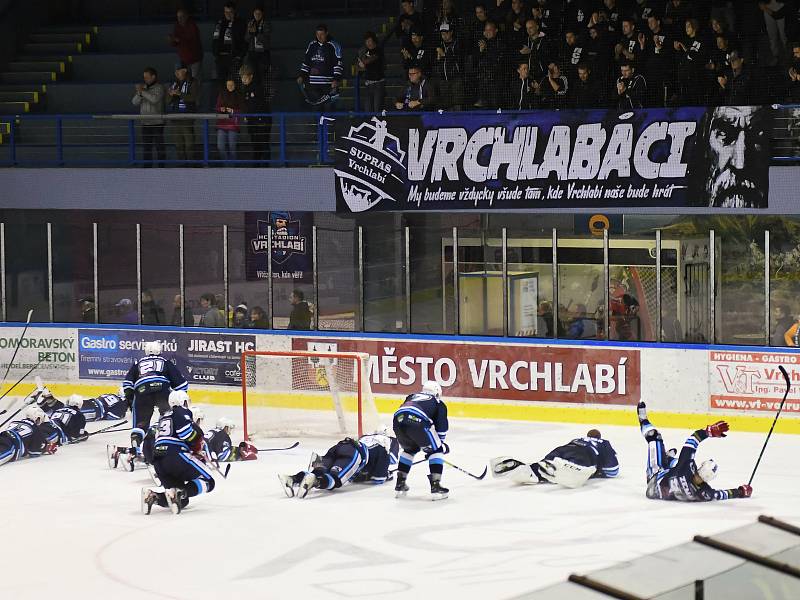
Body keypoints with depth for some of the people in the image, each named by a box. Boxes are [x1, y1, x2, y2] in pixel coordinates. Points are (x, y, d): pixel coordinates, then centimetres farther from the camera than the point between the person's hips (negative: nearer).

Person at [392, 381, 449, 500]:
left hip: (398, 419, 5)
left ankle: (399, 485, 32)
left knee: (409, 449, 32)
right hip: (418, 422, -5)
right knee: (436, 451, 14)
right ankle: (435, 485, 4)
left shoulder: (412, 397, 40)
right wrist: (441, 444, 33)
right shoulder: (439, 403, 27)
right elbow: (441, 427, 19)